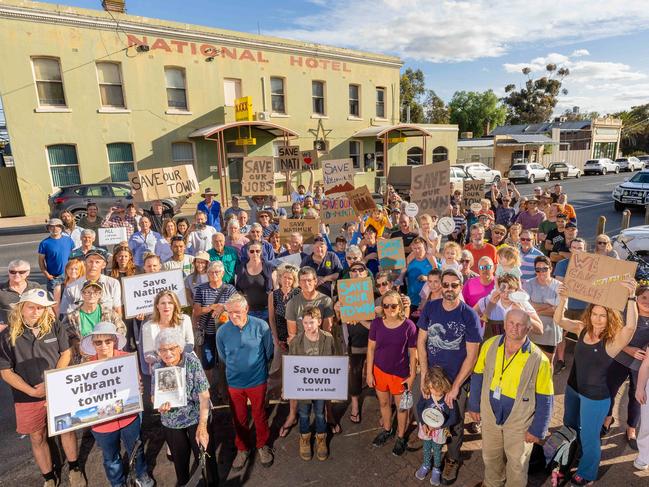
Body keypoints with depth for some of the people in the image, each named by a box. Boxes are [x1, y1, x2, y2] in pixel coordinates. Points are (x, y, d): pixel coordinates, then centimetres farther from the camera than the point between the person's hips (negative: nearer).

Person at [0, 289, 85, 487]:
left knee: (67, 429, 11)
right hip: (28, 398, 0)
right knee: (37, 438, 13)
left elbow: (66, 353, -1)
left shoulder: (54, 327, -7)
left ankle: (74, 469, 32)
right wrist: (32, 391, -15)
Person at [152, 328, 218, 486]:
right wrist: (159, 405, -21)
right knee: (179, 456, 23)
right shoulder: (157, 368, -10)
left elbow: (204, 395, -21)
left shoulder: (193, 362, -21)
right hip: (171, 421, 3)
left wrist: (202, 426, -27)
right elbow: (154, 396, 2)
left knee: (205, 453, 8)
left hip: (196, 417, -3)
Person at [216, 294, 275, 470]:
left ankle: (262, 446, 40)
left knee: (260, 416, 16)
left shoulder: (261, 326, -18)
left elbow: (268, 352, -1)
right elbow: (223, 357, 6)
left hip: (258, 381, -1)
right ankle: (242, 449, 41)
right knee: (239, 419, 17)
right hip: (234, 383, 2)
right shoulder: (222, 331, -14)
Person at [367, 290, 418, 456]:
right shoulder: (377, 323, -12)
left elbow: (413, 353, -9)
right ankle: (387, 430, 48)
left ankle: (400, 437, 40)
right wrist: (369, 372, -2)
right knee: (383, 403, 22)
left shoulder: (408, 326, -19)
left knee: (401, 406, 17)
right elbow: (371, 348, -3)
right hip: (379, 370, 3)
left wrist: (412, 376, -5)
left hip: (400, 374, -2)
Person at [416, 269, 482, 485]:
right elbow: (421, 341, -3)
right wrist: (424, 375, -10)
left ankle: (452, 459, 40)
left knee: (455, 422, 16)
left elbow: (472, 355, -15)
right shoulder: (430, 308, -9)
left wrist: (455, 387, -16)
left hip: (457, 379, -2)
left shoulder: (469, 315, -18)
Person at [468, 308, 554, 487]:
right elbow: (478, 376, 0)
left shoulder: (538, 359, -20)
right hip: (490, 415, 3)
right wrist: (474, 405, 5)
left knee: (517, 463, 18)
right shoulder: (490, 345, -13)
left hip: (519, 422, -3)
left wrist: (537, 430, -8)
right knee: (490, 456, 24)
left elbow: (545, 398, -11)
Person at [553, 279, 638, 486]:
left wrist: (631, 297, -55)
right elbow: (559, 320, -13)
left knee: (588, 437, 13)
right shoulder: (583, 329, -9)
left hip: (595, 397, -5)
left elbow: (631, 326, -42)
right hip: (572, 388, 6)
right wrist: (563, 299, -31)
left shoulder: (613, 340, -24)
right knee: (569, 427, 27)